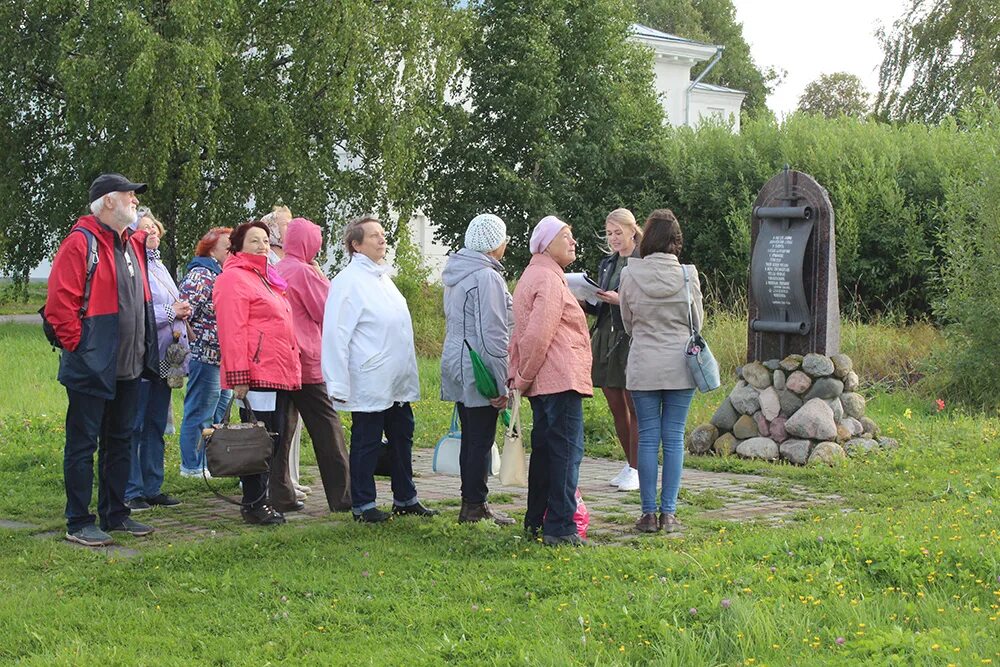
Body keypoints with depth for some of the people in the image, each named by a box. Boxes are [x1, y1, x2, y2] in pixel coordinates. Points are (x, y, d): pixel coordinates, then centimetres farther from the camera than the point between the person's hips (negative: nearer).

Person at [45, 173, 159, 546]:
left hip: (128, 368, 8)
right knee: (83, 445, 0)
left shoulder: (133, 243, 13)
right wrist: (78, 345, -16)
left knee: (119, 442, 15)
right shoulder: (80, 243, -14)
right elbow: (60, 304, -18)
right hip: (92, 369, -8)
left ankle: (115, 514, 25)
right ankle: (79, 523, 6)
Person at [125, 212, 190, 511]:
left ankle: (152, 488, 21)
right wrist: (170, 311, -14)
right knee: (134, 426, -4)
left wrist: (182, 310, 5)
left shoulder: (158, 265, 17)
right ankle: (132, 491, 1)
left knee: (156, 425, 14)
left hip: (164, 359, 9)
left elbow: (173, 305, 28)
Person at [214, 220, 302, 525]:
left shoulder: (266, 279, 24)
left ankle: (262, 498, 17)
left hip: (281, 373, 9)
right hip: (257, 373, -9)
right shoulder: (233, 278, -6)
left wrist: (292, 368, 21)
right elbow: (231, 331, -15)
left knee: (275, 439, 10)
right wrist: (238, 376, -21)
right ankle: (253, 504, 0)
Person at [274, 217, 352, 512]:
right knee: (327, 428, -2)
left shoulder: (276, 271, 10)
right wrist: (322, 278, 8)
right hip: (307, 362, -7)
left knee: (283, 428, 9)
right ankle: (342, 496, -1)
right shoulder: (303, 272, -11)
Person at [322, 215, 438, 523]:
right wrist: (338, 385, -20)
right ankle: (362, 505, 11)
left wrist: (408, 374, 21)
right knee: (366, 443, 1)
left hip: (398, 382, 9)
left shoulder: (382, 277, 15)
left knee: (402, 438, 15)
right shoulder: (348, 281, -13)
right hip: (370, 384, -9)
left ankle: (405, 498, 26)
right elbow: (335, 335, -17)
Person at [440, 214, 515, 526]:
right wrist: (502, 385, -16)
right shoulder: (487, 277, -17)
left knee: (471, 438, 15)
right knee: (481, 439, -2)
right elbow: (492, 335, -20)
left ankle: (471, 503, 21)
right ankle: (475, 505, 3)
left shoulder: (457, 273, 13)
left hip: (457, 366, 9)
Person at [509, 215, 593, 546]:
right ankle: (559, 527, -9)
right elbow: (537, 334, -19)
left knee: (544, 450, 16)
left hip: (543, 383, 10)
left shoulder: (531, 277, 21)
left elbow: (521, 333, 21)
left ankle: (536, 520, 23)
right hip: (561, 381, -10)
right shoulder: (549, 280, -12)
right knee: (567, 451, -9)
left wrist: (516, 376, 17)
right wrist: (524, 378, -11)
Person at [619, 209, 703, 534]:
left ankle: (649, 513, 7)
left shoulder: (630, 275, -7)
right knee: (674, 438, 5)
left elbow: (627, 321, 6)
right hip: (680, 365, 0)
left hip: (643, 366, 0)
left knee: (647, 438, 5)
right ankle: (668, 513, 7)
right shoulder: (687, 275, -7)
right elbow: (698, 322, 6)